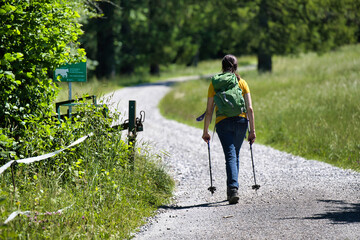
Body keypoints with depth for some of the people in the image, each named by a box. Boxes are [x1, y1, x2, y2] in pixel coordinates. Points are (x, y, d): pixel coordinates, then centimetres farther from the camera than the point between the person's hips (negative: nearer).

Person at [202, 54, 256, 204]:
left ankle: (233, 188, -26)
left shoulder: (215, 84, 5)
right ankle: (232, 189, 25)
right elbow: (250, 109, 0)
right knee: (235, 155, 19)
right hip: (241, 121, 2)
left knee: (230, 156, -8)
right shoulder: (242, 83, 7)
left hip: (223, 123, -2)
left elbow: (209, 110, 2)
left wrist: (206, 131, 9)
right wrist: (252, 130, 3)